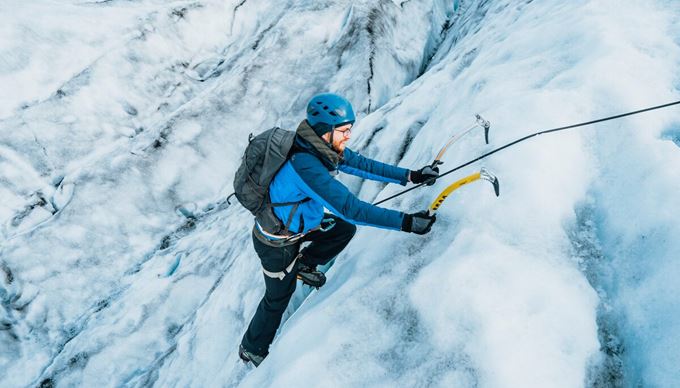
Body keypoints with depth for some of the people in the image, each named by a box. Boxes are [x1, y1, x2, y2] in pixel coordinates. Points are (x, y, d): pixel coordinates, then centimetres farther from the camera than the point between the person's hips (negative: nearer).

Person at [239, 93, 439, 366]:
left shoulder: (324, 148, -13)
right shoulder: (304, 165, -40)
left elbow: (362, 165, -5)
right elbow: (350, 208, -44)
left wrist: (410, 176, -10)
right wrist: (405, 222, -43)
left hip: (297, 221, 7)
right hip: (277, 242, -7)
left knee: (345, 229, 5)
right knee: (279, 298, 13)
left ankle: (305, 264, 26)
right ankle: (252, 350, 39)